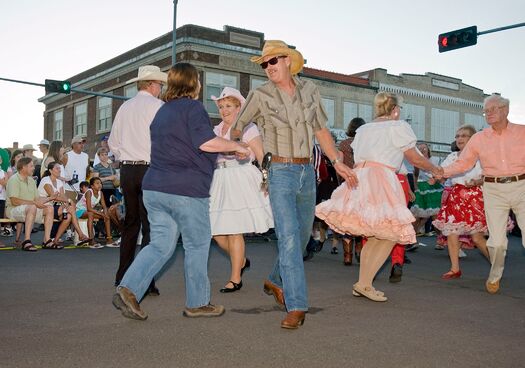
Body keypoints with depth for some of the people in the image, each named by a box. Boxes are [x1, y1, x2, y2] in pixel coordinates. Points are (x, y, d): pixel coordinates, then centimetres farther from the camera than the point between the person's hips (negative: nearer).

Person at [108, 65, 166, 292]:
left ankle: (123, 277, 20)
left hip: (127, 169, 6)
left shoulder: (124, 107, 12)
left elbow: (113, 142, 15)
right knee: (150, 226, -3)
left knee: (130, 222, 15)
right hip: (150, 169, -6)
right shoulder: (157, 106, -6)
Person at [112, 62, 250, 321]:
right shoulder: (192, 107, -7)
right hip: (186, 190, -8)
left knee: (161, 244, 10)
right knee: (197, 246, 6)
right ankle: (197, 303, 15)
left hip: (154, 188, 8)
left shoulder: (163, 111, 20)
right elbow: (206, 142, -19)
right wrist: (236, 147, -4)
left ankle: (128, 289, -5)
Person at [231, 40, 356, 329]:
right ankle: (296, 307, -13)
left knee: (302, 236, 15)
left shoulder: (309, 90, 7)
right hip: (280, 173, -4)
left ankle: (276, 281, 38)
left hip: (307, 172, 5)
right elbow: (237, 128, 9)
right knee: (289, 237, -15)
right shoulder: (260, 96, -3)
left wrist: (337, 162, 9)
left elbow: (320, 130, 14)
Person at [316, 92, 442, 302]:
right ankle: (365, 283, -8)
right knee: (390, 236, -1)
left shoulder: (363, 129, 24)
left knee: (374, 236, 14)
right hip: (381, 180, -7)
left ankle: (362, 284, 10)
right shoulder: (398, 126, 5)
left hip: (358, 178, 7)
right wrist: (435, 169, 23)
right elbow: (415, 159, 7)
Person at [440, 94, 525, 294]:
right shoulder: (478, 138, 6)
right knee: (496, 240, 0)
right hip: (494, 190, 1)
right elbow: (462, 163, 8)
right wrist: (442, 172, -5)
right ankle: (495, 276, 24)